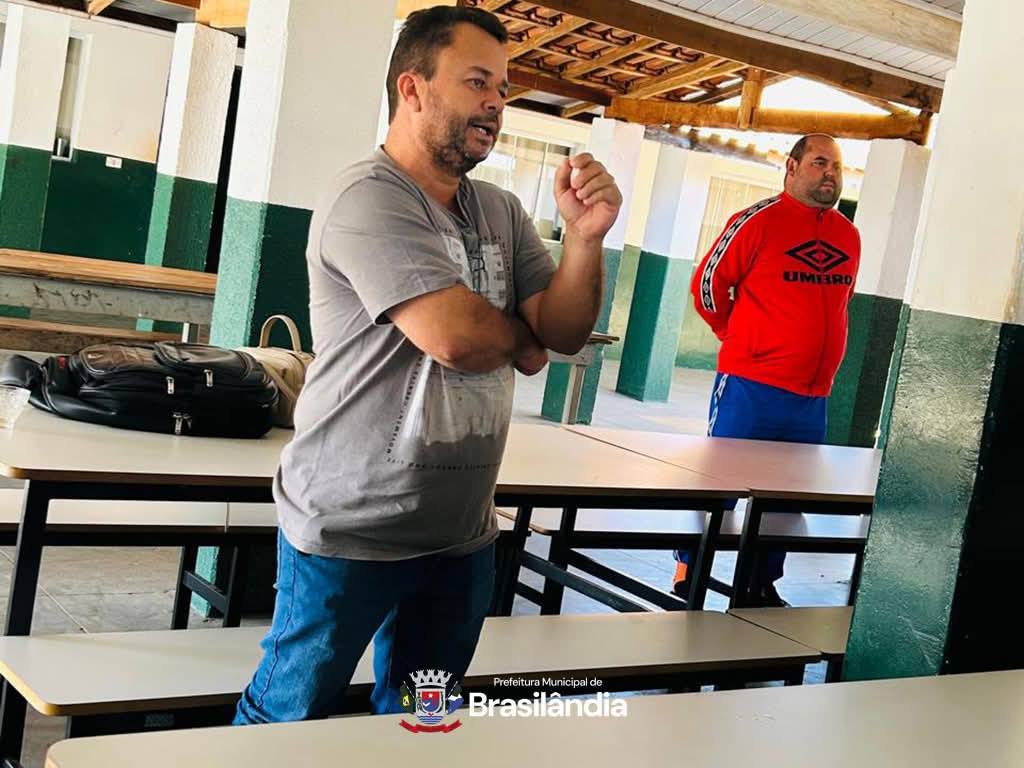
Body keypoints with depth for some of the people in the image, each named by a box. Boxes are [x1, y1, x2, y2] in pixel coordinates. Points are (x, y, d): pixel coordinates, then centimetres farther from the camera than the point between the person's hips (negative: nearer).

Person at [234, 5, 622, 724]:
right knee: (289, 719, 9)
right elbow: (454, 334, -27)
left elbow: (566, 333, 2)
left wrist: (585, 236, -16)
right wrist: (521, 337, -4)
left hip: (463, 532, 7)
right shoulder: (369, 198, -16)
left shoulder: (501, 212, 9)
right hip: (352, 532, -7)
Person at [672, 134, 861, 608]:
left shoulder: (849, 236, 10)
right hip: (750, 389, -6)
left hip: (814, 398, 6)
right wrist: (740, 338, 6)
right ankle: (687, 572, 16)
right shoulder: (759, 221, -8)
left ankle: (763, 585, 26)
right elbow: (707, 284, -3)